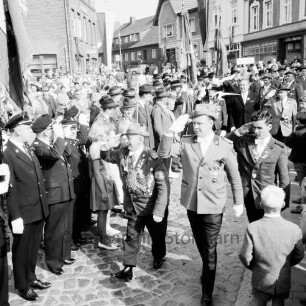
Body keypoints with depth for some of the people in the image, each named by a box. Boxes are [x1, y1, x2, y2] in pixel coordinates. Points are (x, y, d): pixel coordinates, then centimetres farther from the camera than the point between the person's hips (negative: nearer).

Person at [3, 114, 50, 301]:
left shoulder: (28, 148, 9)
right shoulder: (8, 153, -17)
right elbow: (10, 188, -18)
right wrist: (15, 217, -19)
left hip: (38, 210, 7)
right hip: (24, 213, -7)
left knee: (33, 248, 20)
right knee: (22, 250, 12)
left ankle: (31, 278, 38)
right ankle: (23, 286, 29)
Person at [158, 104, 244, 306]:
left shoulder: (225, 146, -8)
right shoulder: (186, 143, -2)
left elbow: (234, 176, 0)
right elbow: (163, 153, -11)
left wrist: (239, 203, 3)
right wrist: (173, 130, -22)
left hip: (213, 206, -3)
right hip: (192, 203, 3)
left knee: (210, 248, 2)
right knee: (201, 244, 22)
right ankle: (208, 270, 49)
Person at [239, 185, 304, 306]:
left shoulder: (252, 228, -22)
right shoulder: (294, 229, -17)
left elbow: (245, 256, -16)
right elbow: (299, 256, -4)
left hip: (261, 280, -1)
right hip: (283, 281, 1)